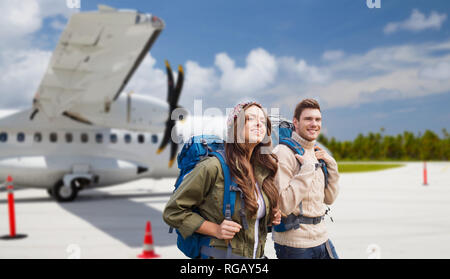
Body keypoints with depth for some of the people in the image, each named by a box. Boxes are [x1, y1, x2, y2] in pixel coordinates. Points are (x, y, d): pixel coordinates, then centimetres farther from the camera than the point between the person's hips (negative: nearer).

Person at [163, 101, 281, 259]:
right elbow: (172, 212, -14)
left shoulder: (263, 169, 1)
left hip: (257, 254, 7)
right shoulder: (213, 167, -19)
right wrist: (215, 230, -20)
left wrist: (271, 217, -2)